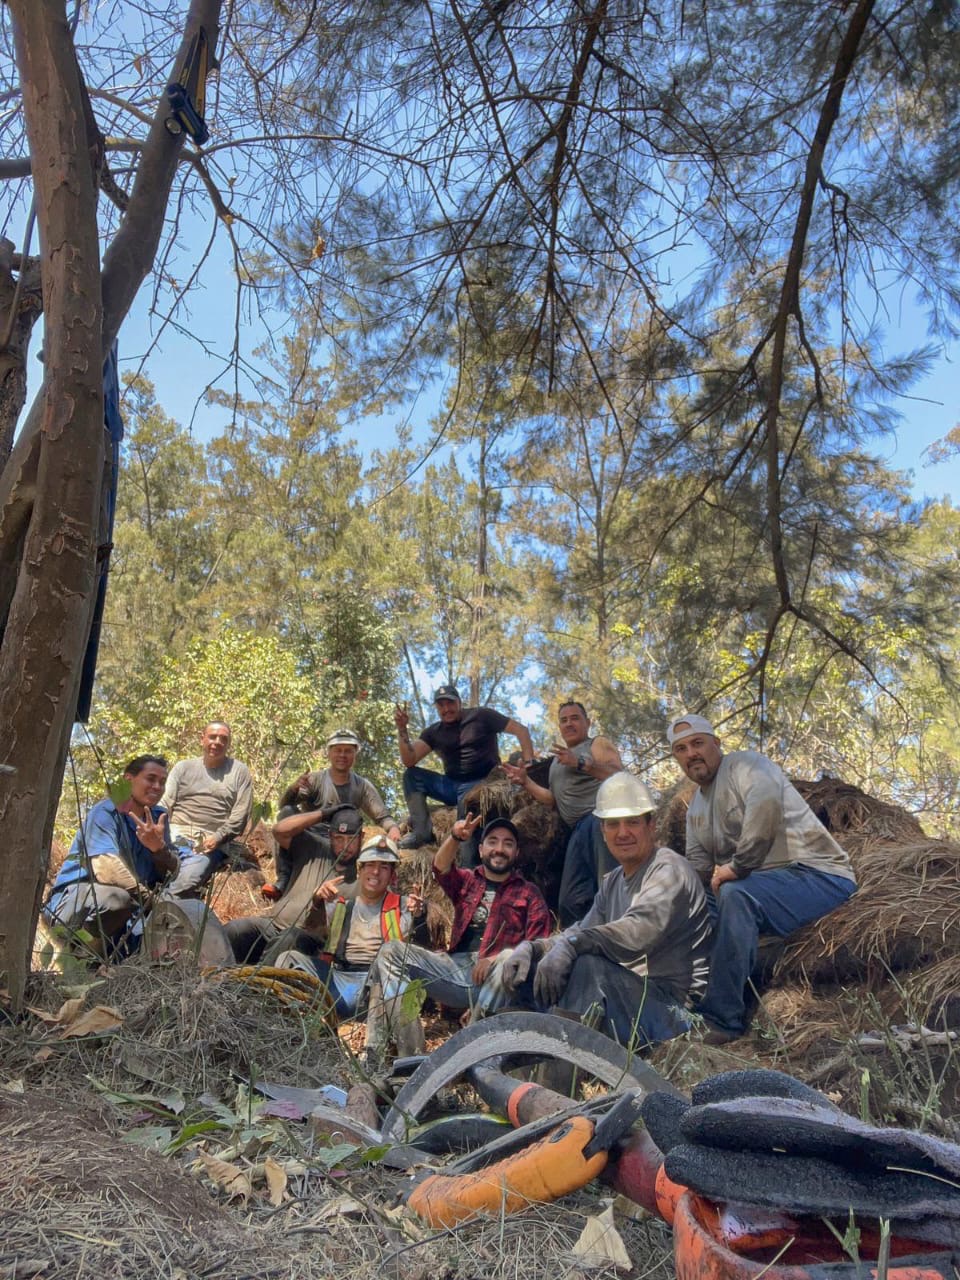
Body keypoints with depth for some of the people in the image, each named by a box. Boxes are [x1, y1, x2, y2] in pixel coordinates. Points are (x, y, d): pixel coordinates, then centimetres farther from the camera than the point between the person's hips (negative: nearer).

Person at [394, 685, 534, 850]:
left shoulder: (481, 716, -1)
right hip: (451, 785, 5)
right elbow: (409, 761, -3)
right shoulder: (434, 732, 10)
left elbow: (521, 730, -2)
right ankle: (422, 831, -18)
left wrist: (528, 764, -13)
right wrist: (402, 729, -16)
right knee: (411, 775, -11)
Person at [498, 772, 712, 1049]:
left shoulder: (669, 870, -11)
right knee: (526, 968, 0)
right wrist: (531, 948, -7)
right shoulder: (613, 882, 17)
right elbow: (582, 931, 12)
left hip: (672, 1008, -8)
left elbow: (639, 932, -29)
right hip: (631, 993, 8)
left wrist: (572, 943, -41)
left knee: (586, 963, -33)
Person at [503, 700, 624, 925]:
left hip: (602, 818, -8)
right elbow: (553, 800, 24)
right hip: (579, 829, 8)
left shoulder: (598, 744, 10)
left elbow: (619, 776, -9)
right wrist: (526, 782, 12)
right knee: (571, 899, 2)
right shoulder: (558, 759, 31)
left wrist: (580, 763, -17)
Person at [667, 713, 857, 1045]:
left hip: (819, 875, -9)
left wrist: (737, 866, -28)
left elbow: (766, 803, -33)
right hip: (762, 884, 9)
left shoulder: (744, 765, -11)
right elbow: (698, 865, 19)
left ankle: (721, 1019, -27)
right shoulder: (696, 807, 17)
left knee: (735, 896, -33)